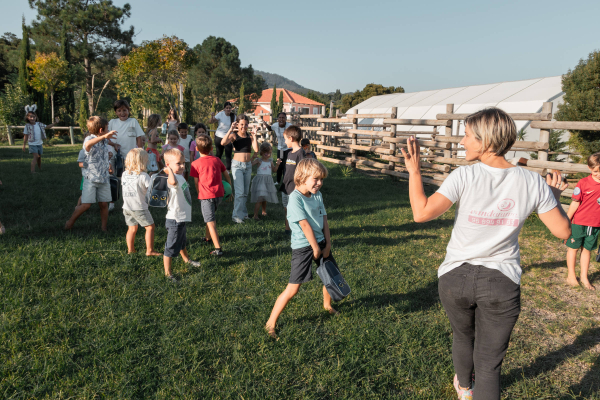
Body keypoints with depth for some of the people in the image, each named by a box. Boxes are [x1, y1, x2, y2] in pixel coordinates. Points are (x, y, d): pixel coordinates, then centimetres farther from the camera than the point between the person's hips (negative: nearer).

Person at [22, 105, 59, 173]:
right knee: (35, 156, -18)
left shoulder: (39, 124, 2)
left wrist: (55, 123, 10)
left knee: (39, 156, 18)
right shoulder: (27, 126, -9)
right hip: (32, 144, -5)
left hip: (40, 143, 5)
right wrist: (24, 145, -3)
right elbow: (25, 136, -5)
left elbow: (47, 127, 16)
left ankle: (39, 168, 38)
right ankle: (32, 170, -21)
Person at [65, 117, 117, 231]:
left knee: (104, 204, 5)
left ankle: (104, 228, 15)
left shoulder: (104, 140, 8)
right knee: (86, 205, -5)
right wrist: (104, 136, -49)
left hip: (104, 178, 6)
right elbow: (87, 144, -42)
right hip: (91, 178, -6)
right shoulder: (90, 139, -14)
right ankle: (70, 223, 16)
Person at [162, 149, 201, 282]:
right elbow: (173, 182, -52)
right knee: (171, 248, 1)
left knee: (182, 241, 32)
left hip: (181, 218, 11)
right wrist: (170, 171, -39)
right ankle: (167, 273, 13)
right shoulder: (173, 178, -25)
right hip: (175, 220, -11)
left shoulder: (179, 176, 8)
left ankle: (186, 260, 54)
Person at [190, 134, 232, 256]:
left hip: (206, 196, -5)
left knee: (210, 222, -4)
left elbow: (196, 183, -1)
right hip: (219, 194, 6)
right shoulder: (217, 160, 6)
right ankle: (208, 238, 45)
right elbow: (226, 175, 12)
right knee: (211, 216, 27)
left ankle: (218, 249, -9)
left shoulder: (196, 164, -7)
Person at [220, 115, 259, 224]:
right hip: (237, 165, -4)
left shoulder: (250, 136, 4)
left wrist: (254, 135, -12)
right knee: (240, 192, -9)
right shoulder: (234, 135, -5)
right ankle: (236, 215, -1)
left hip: (248, 165, 4)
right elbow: (223, 143, -23)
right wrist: (230, 130, -28)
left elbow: (256, 149, -9)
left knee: (246, 192, 13)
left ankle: (243, 212, 28)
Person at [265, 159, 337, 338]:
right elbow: (305, 225, -20)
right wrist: (315, 248, -16)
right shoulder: (295, 198, -18)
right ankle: (271, 323, 7)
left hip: (320, 242, 8)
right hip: (303, 246, -7)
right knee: (293, 289, -7)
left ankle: (327, 305, 49)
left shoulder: (318, 195, 6)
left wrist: (327, 244, -3)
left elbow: (324, 219, 4)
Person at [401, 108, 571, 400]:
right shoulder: (533, 183, -7)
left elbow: (422, 213, -24)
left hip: (456, 277, 0)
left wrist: (414, 171, -12)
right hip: (502, 282, 0)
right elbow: (563, 231, -1)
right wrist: (555, 197, 16)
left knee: (462, 337, 28)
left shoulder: (464, 176, -17)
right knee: (489, 365, 10)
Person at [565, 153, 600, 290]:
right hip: (579, 223, -3)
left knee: (587, 249, 13)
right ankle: (571, 276, 22)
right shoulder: (583, 183, -10)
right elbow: (575, 203, -6)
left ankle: (584, 277, 26)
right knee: (573, 248, 8)